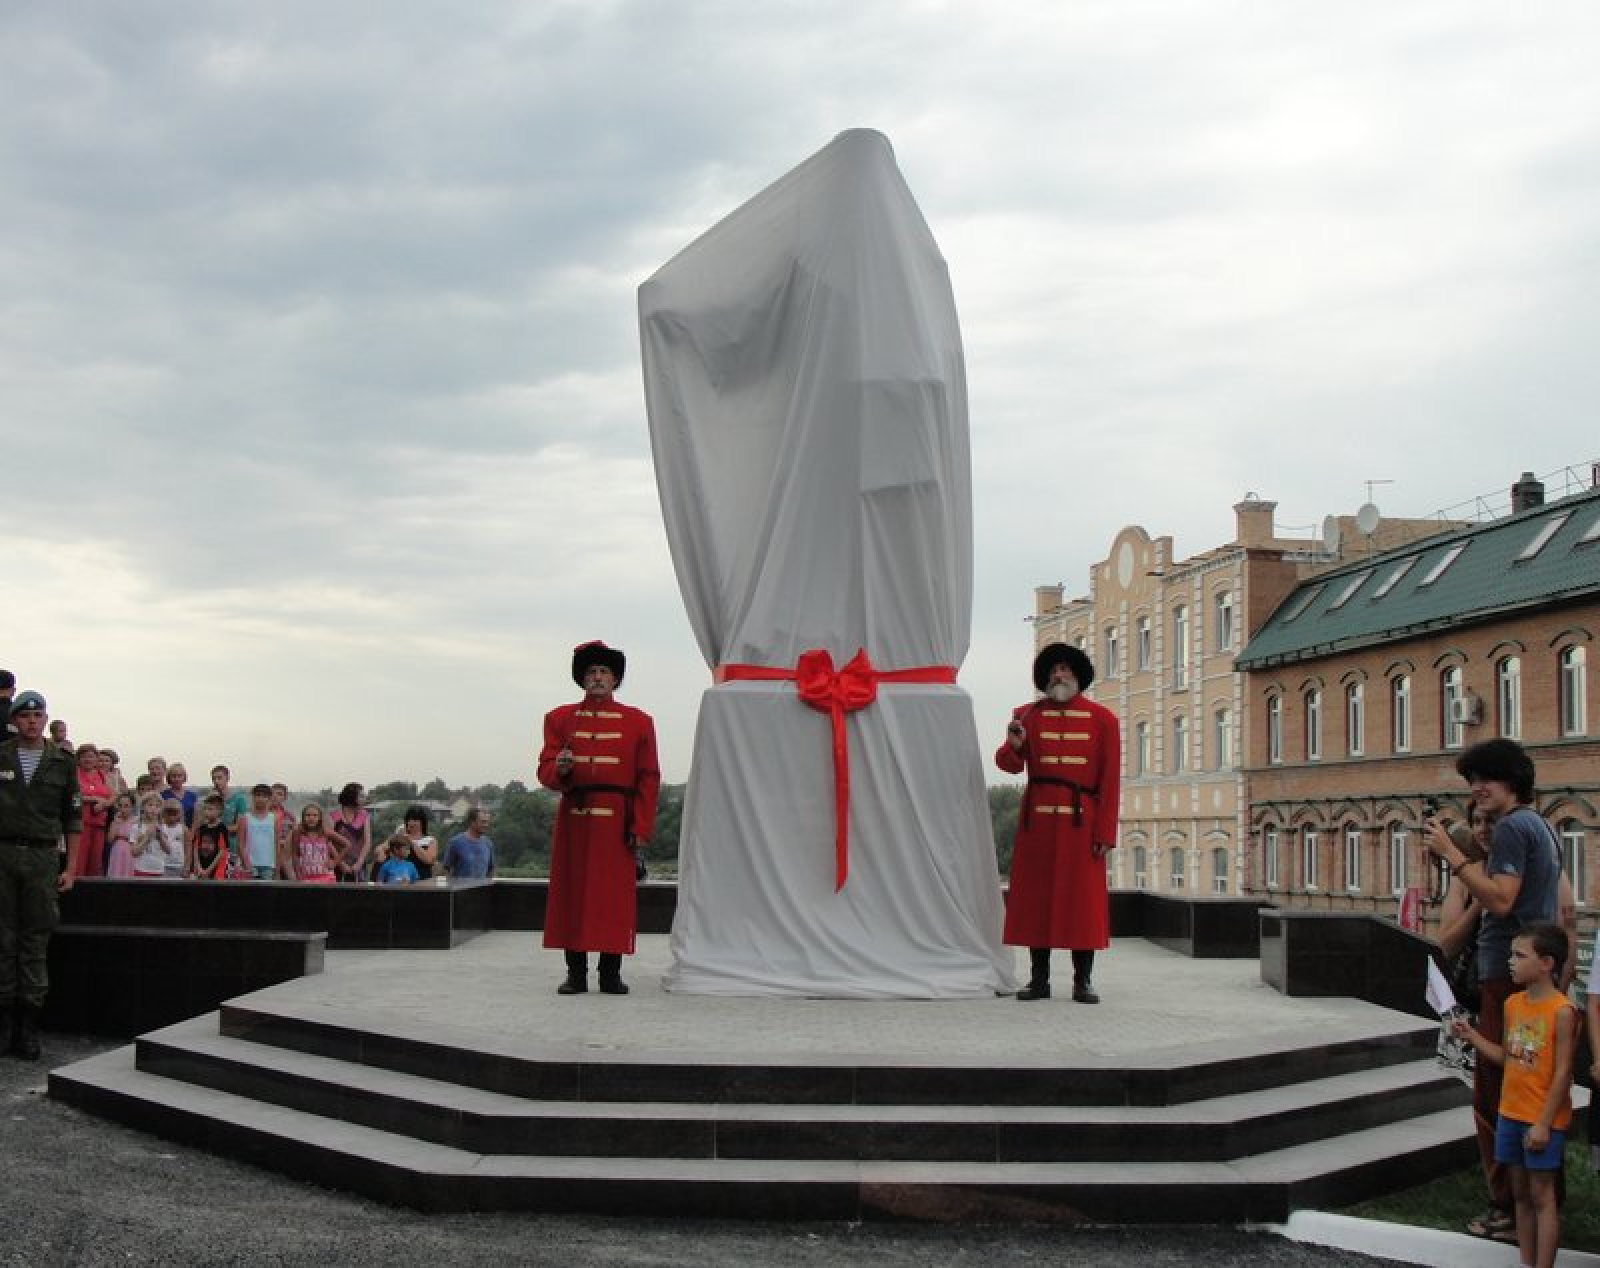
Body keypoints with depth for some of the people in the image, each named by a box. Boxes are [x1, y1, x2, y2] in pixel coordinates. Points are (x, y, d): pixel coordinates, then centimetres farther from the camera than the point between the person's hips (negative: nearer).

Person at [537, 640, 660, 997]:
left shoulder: (638, 721, 8)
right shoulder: (560, 718, 11)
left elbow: (649, 779, 4)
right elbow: (545, 770, 6)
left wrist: (641, 828, -4)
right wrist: (559, 769, -18)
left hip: (618, 821, -1)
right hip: (573, 820, 1)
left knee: (617, 895, -1)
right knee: (571, 893, 1)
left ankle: (611, 974, 7)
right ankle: (576, 973, 9)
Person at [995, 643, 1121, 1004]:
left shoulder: (1102, 719, 4)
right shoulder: (1028, 715, 9)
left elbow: (1111, 780, 0)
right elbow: (1010, 765, 2)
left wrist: (1106, 833, -7)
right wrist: (1014, 745, -22)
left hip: (1081, 822, -1)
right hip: (1037, 821, 2)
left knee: (1084, 898, 0)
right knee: (1035, 896, 2)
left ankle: (1083, 981, 6)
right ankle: (1039, 978, 9)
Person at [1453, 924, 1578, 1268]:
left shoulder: (1561, 1011, -17)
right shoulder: (1512, 1003, 5)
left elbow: (1562, 1072, -16)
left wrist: (1544, 1123, -17)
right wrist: (1472, 1036, 1)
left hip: (1543, 1120, -7)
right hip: (1510, 1114, 7)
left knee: (1541, 1195, 0)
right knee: (1520, 1193, 13)